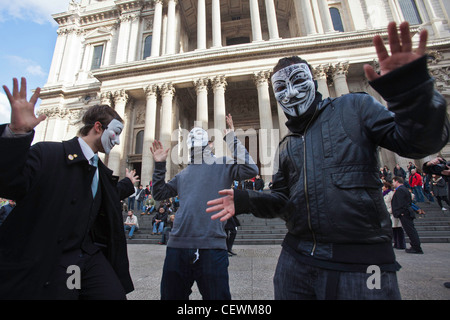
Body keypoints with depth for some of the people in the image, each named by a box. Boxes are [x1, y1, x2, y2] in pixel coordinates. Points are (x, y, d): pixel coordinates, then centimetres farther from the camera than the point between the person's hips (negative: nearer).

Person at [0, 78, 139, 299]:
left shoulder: (100, 170, 14)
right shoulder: (48, 154, -8)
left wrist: (128, 183, 41)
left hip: (91, 256, 6)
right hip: (48, 262, -6)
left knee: (115, 294, -4)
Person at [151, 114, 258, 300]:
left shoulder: (222, 165, 4)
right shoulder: (183, 174, 18)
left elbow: (250, 170, -12)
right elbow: (159, 193, 19)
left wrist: (232, 140, -10)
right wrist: (159, 165, 12)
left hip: (212, 246, -5)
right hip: (178, 245, 5)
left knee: (217, 295, 8)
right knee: (171, 295, 19)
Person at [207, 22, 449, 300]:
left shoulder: (353, 108, 1)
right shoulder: (287, 146, 14)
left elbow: (422, 142, -8)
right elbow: (282, 199, 13)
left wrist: (411, 89, -25)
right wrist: (246, 201, -4)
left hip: (359, 264, -4)